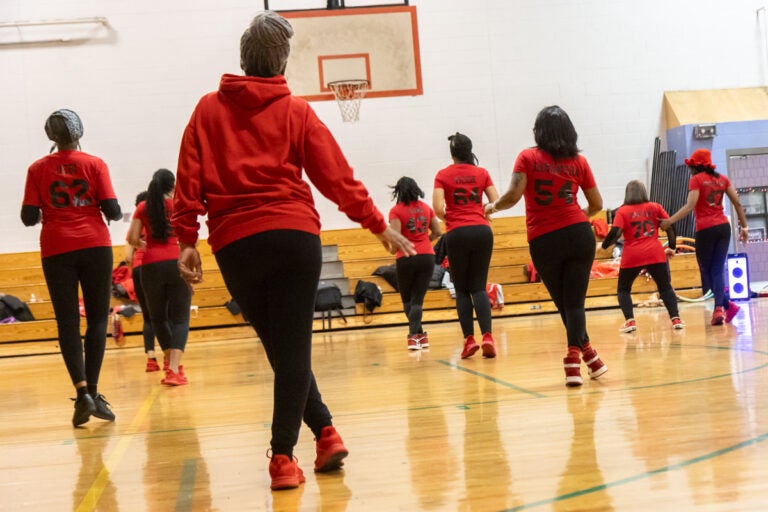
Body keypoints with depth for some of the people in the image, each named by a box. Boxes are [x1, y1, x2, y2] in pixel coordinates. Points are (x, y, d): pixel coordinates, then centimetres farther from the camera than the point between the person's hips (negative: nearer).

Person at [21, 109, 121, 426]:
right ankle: (92, 391, -2)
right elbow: (112, 210, -5)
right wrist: (118, 214, 17)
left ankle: (82, 391, -10)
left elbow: (29, 217, -1)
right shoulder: (94, 164, 0)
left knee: (67, 322, 3)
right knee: (98, 319, 6)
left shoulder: (38, 169, 3)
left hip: (56, 250, 1)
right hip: (94, 245, -1)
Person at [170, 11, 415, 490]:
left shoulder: (208, 110, 9)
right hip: (294, 236, -2)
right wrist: (379, 225, 8)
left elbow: (189, 180, 3)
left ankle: (325, 432, 15)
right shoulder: (296, 111, 5)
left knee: (279, 346, 14)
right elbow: (337, 176, 2)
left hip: (234, 245, 2)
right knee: (293, 348, 2)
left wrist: (187, 240, 5)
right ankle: (282, 457, 0)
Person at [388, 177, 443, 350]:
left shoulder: (396, 210, -5)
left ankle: (418, 335, 9)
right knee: (417, 299, 7)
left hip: (406, 258, -3)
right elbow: (437, 232, 10)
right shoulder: (426, 208, 9)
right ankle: (413, 335, -7)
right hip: (427, 256, 3)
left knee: (407, 300, 14)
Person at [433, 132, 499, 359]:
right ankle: (487, 336, -11)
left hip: (457, 233, -2)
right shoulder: (482, 173, 7)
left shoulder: (443, 175, 1)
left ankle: (469, 339, 0)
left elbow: (437, 208, -9)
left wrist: (446, 218, 11)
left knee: (462, 289, 8)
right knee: (479, 287, 6)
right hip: (482, 230, 2)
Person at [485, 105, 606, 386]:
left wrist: (493, 206, 8)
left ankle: (585, 353, 17)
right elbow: (596, 204, 10)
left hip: (544, 241, -1)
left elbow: (513, 196, -12)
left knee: (563, 303, 14)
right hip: (578, 234, 1)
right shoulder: (578, 161, 6)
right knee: (574, 302, 4)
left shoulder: (527, 157, -1)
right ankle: (574, 354, -15)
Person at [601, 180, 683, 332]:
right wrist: (672, 247, 14)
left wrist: (603, 246, 3)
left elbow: (615, 233, -10)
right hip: (655, 254, 1)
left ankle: (630, 321, 0)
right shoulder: (655, 207, 9)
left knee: (623, 289, 16)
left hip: (632, 256, -1)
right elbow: (670, 227, 5)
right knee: (665, 287, 15)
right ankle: (675, 319, 2)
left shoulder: (622, 211, 2)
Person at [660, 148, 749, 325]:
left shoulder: (696, 179, -3)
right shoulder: (722, 179, 12)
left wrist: (670, 221, -14)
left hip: (706, 229, -5)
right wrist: (744, 226, 16)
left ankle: (727, 305, -5)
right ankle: (719, 308, -12)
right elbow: (737, 203, 10)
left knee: (706, 271, 7)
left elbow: (690, 206, -14)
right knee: (718, 271, 5)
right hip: (724, 226, 5)